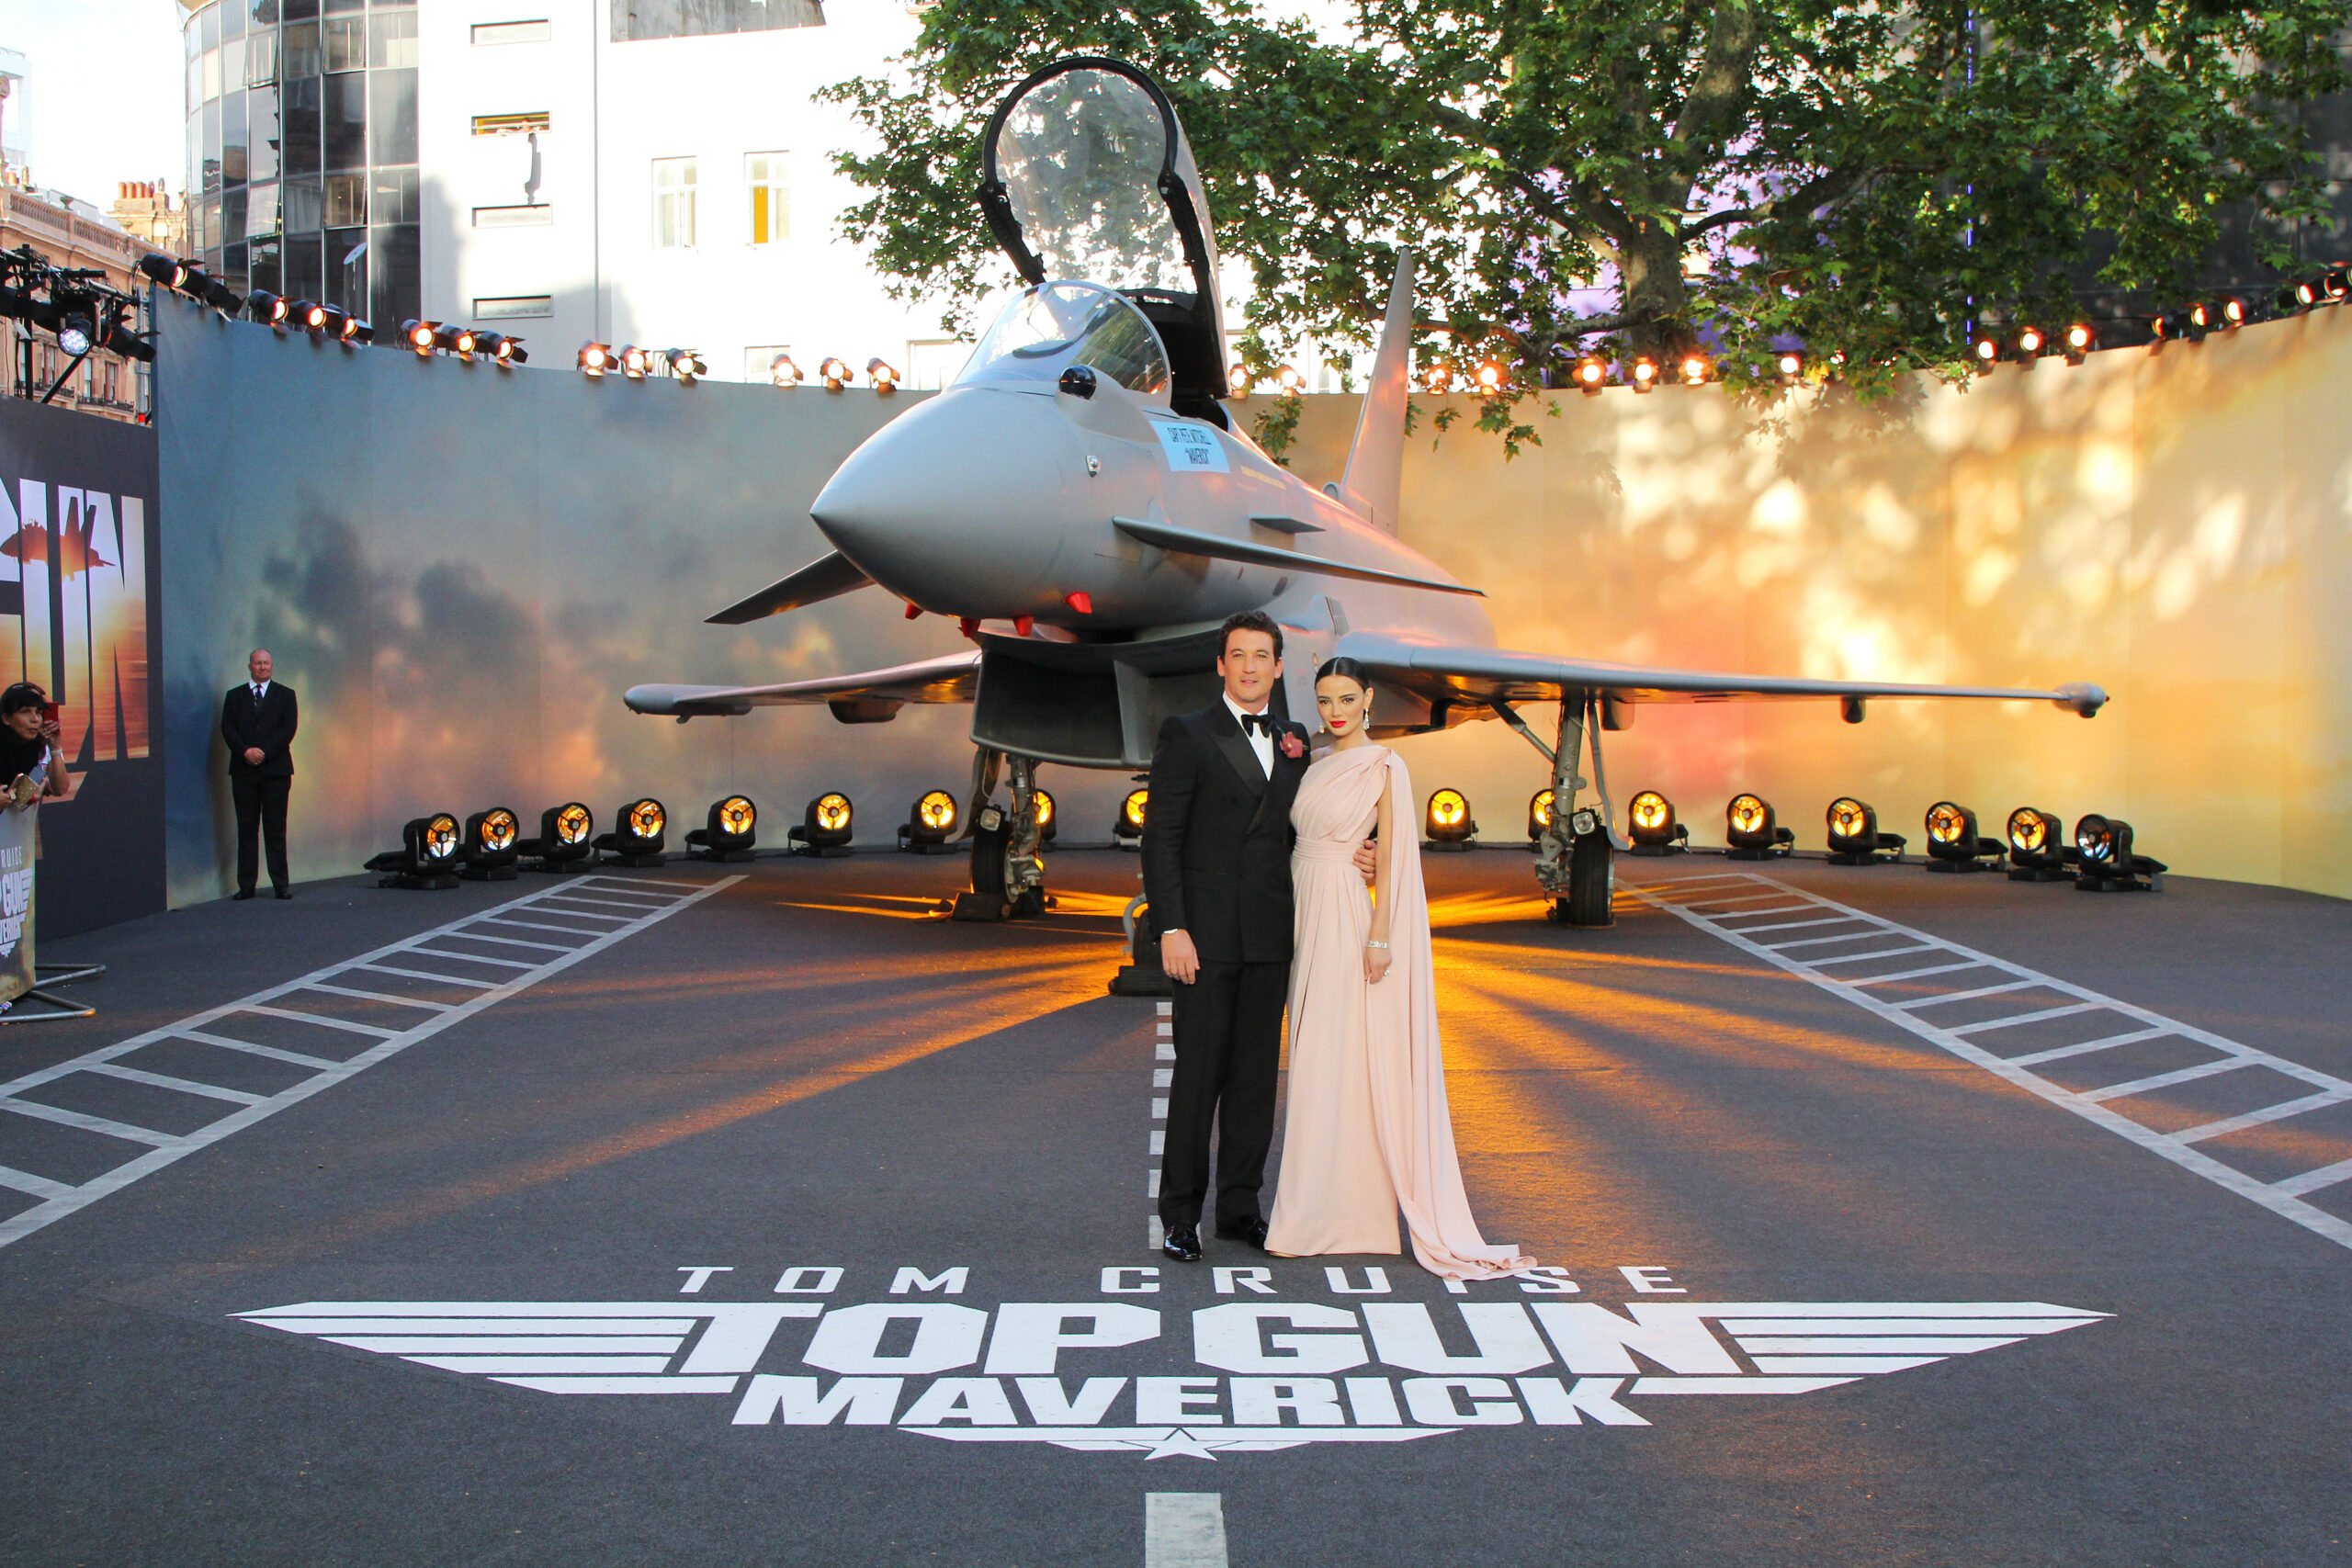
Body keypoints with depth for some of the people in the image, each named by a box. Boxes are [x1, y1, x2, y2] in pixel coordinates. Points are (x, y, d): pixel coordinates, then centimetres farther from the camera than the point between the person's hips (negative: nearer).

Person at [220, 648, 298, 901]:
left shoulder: (285, 695, 9)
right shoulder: (234, 696, 13)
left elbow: (288, 729, -1)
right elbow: (227, 729, 3)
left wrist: (265, 752, -13)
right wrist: (246, 751, -14)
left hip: (275, 769, -1)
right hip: (243, 770, 1)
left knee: (276, 830, -2)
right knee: (246, 830, 2)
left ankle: (281, 884, 1)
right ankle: (246, 886, 4)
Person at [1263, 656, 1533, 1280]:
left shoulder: (1383, 767, -7)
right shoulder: (1318, 765, 14)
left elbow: (1391, 855, -10)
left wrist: (1379, 936, -14)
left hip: (1347, 918, -7)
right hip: (1308, 916, 7)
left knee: (1337, 1062, -6)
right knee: (1312, 1060, 10)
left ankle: (1330, 1215, 0)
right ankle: (1311, 1210, 17)